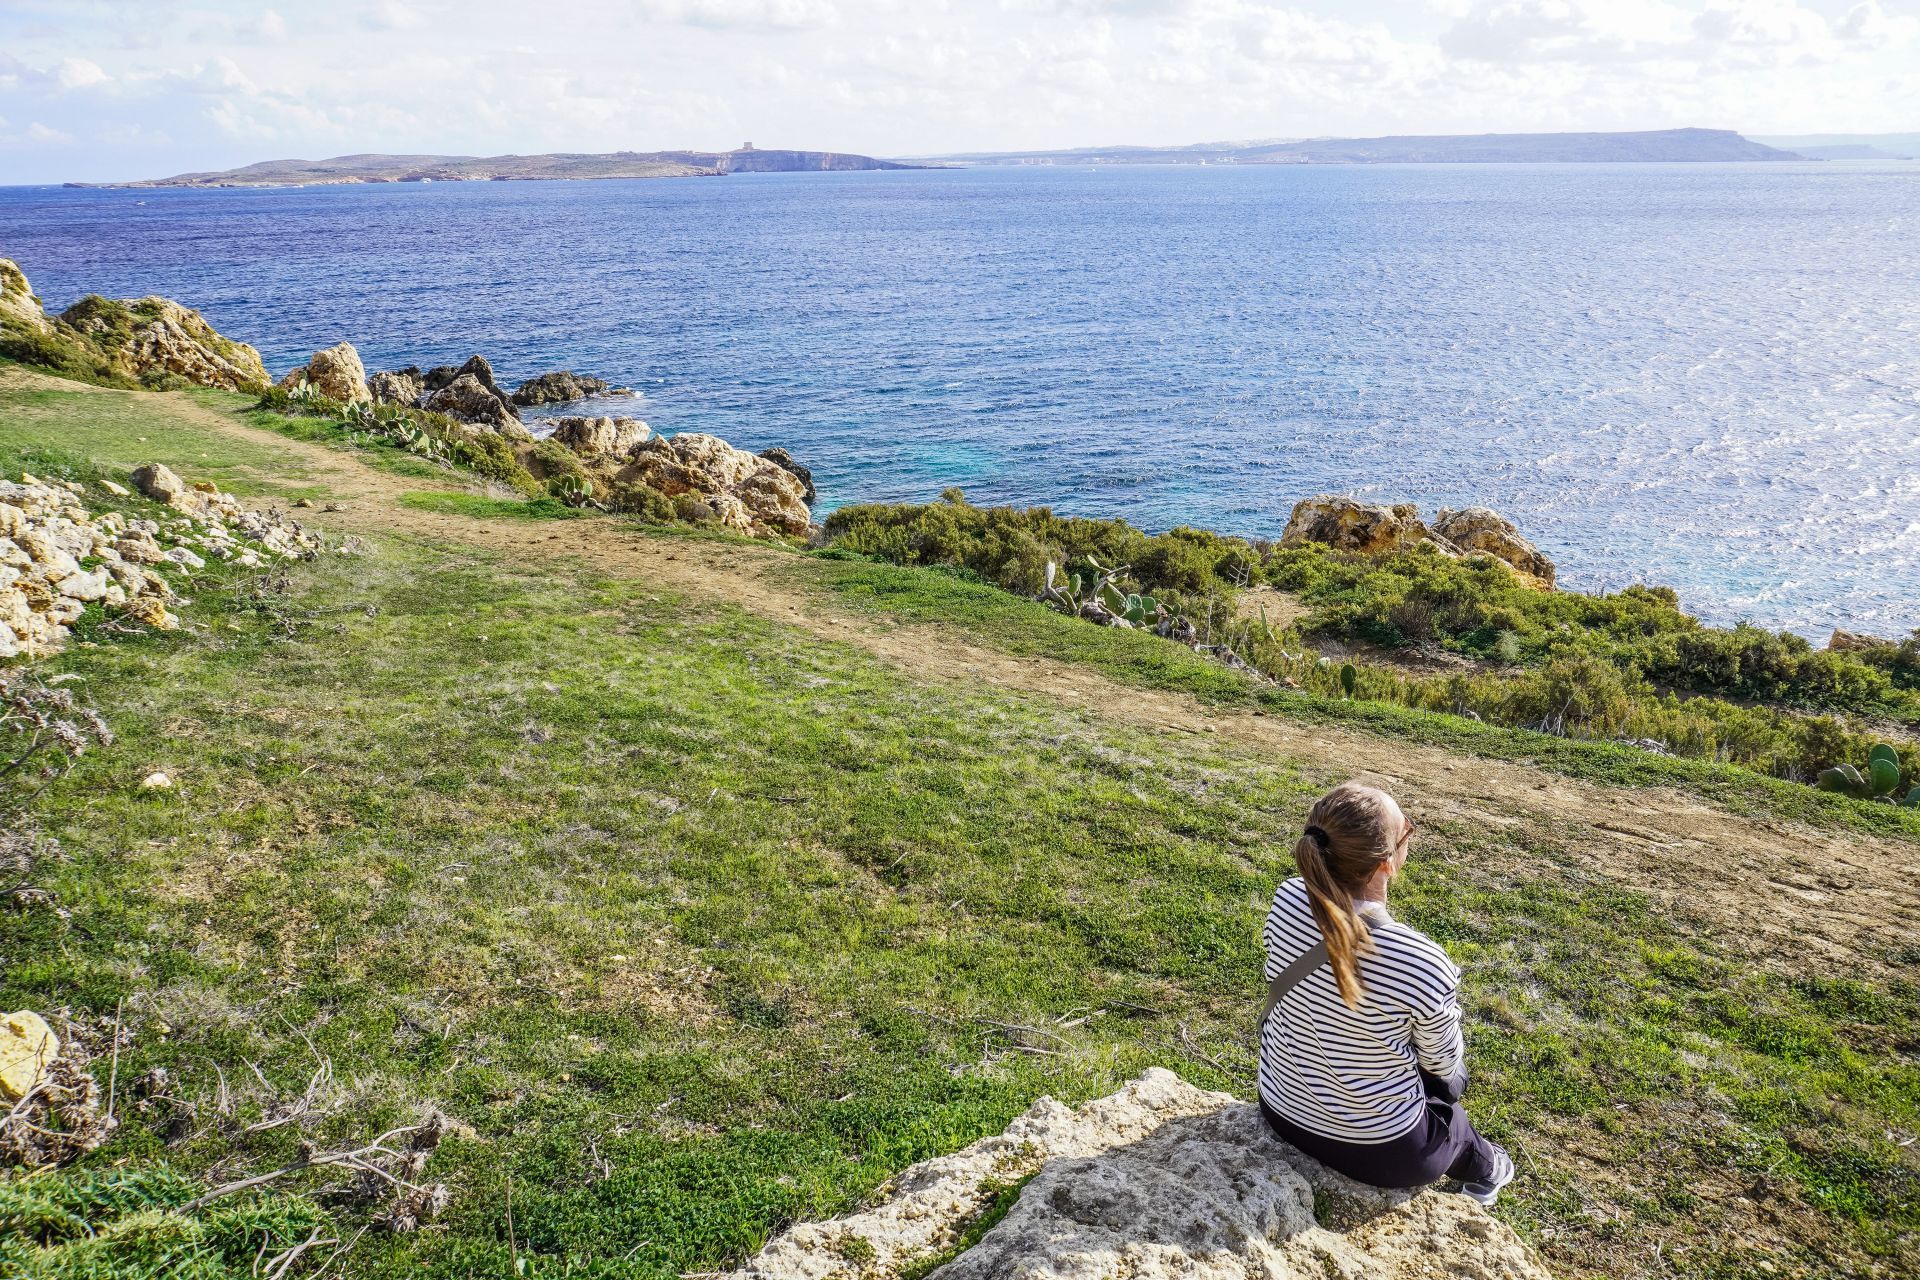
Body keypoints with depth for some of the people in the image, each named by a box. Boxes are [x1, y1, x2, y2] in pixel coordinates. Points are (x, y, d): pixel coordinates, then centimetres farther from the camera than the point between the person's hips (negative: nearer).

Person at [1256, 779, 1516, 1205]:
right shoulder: (1423, 965, -33)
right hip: (1377, 1148, -4)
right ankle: (1481, 1170, 58)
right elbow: (1441, 1061, -12)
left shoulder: (1286, 901, -20)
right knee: (1448, 1078, 30)